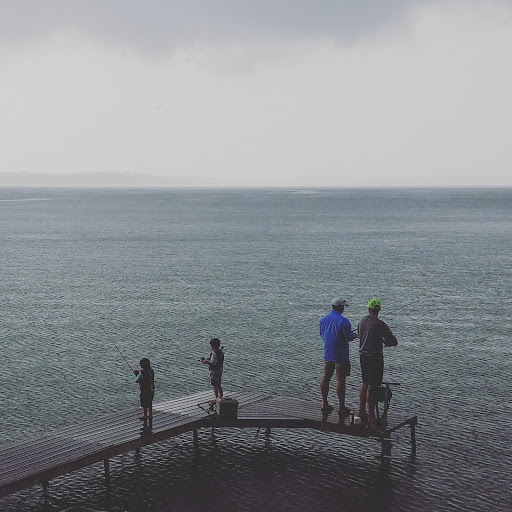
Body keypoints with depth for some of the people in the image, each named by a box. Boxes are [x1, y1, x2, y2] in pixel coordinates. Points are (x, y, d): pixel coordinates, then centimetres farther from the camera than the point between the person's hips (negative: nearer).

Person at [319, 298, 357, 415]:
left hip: (327, 354, 6)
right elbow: (349, 337, -16)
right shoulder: (343, 321, -19)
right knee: (341, 380, 0)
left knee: (326, 378, 14)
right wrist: (354, 334, 6)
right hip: (340, 355, -6)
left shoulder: (323, 319, 4)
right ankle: (342, 407, 4)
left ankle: (324, 404, 20)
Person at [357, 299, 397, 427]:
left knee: (365, 384, 21)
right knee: (372, 387, -2)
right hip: (375, 357, -7)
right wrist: (386, 342, 5)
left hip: (363, 356, 7)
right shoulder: (379, 324, -18)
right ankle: (371, 418, 1)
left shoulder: (362, 321, 3)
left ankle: (362, 412, 28)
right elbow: (394, 342, -19)